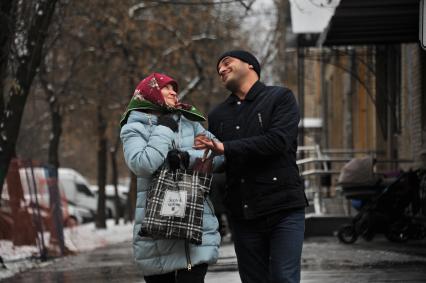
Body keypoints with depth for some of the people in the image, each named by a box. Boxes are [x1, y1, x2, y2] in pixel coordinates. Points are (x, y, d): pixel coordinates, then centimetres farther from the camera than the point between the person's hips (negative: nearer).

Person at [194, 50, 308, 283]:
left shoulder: (280, 98, 2)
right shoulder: (218, 115, 17)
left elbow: (278, 140, -14)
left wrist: (226, 149, -17)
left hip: (284, 210, -4)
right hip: (242, 216, 5)